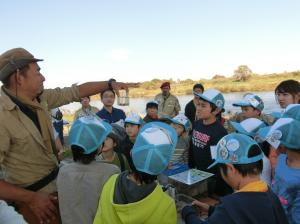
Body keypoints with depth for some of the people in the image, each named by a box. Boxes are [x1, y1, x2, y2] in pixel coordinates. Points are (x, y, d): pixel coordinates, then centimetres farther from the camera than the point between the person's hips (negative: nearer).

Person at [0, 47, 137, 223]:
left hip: (57, 178, 7)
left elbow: (76, 92, 2)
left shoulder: (40, 98, -7)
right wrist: (31, 198, -23)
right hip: (34, 193, -7)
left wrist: (110, 83, -2)